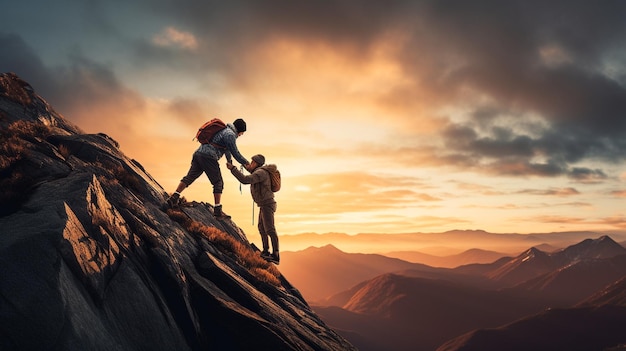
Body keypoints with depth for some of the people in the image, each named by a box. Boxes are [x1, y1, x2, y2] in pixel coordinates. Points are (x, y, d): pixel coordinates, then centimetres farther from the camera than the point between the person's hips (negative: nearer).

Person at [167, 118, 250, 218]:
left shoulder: (224, 130, 25)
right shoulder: (230, 134, -5)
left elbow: (226, 147, 37)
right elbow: (235, 152, -4)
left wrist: (229, 160, 46)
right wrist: (246, 163, 8)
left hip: (198, 153, 9)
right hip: (208, 157, -9)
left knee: (189, 177, 7)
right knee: (218, 182, -2)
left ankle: (174, 197, -1)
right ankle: (217, 210, -3)